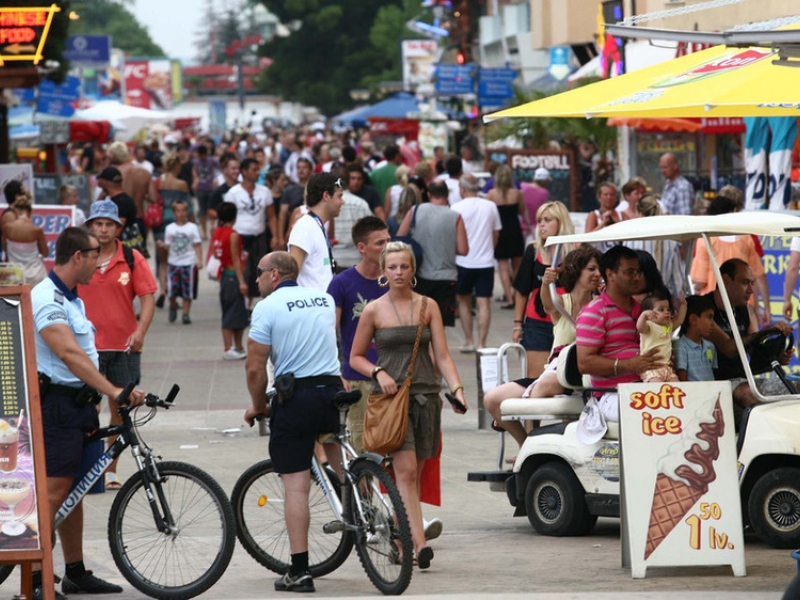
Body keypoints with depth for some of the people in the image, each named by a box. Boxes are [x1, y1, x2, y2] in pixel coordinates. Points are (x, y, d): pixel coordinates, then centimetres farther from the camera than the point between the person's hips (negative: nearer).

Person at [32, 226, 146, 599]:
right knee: (55, 490, -12)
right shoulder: (46, 299, -18)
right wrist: (113, 390, -35)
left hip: (79, 403, 10)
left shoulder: (72, 300, 16)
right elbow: (69, 354, -29)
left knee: (74, 490, 14)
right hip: (56, 403, -10)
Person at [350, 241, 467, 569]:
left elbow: (442, 355, 4)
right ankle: (420, 544, -24)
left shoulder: (428, 306, 7)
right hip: (390, 395, -3)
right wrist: (378, 372, -10)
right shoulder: (373, 311, 2)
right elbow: (355, 357, 9)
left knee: (413, 474, 6)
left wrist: (457, 389, -11)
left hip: (425, 394, 3)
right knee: (406, 470, -16)